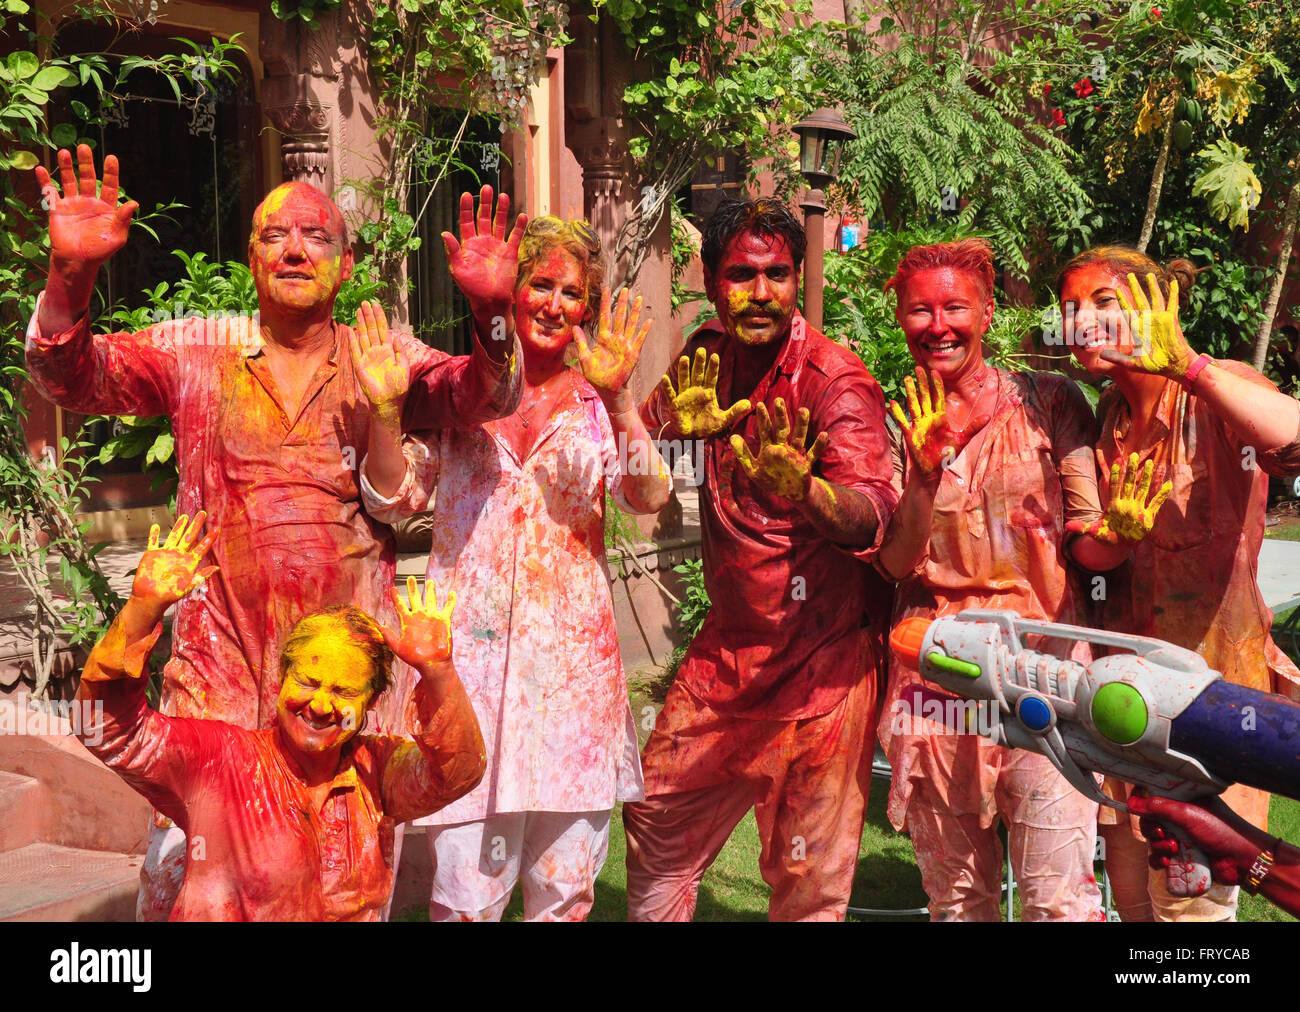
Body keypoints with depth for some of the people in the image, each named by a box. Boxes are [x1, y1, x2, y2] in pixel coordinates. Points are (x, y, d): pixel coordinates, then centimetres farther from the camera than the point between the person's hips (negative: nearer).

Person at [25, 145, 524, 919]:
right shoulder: (196, 351, 6)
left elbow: (481, 396, -9)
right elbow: (71, 377, -3)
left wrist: (491, 313, -29)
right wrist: (71, 273, -22)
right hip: (218, 666, 0)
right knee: (178, 869, -1)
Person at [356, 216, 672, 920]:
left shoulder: (598, 405, 9)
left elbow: (649, 498, -8)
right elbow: (390, 500, 2)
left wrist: (616, 397, -22)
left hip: (572, 656, 1)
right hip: (470, 649, -1)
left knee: (565, 889, 8)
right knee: (465, 894, -3)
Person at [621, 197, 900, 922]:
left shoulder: (834, 379, -17)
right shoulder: (709, 354, 3)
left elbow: (873, 516, -30)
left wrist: (805, 490, -52)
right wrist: (680, 422, -13)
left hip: (821, 657, -6)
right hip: (729, 643, 6)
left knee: (808, 876, 0)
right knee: (657, 815, 16)